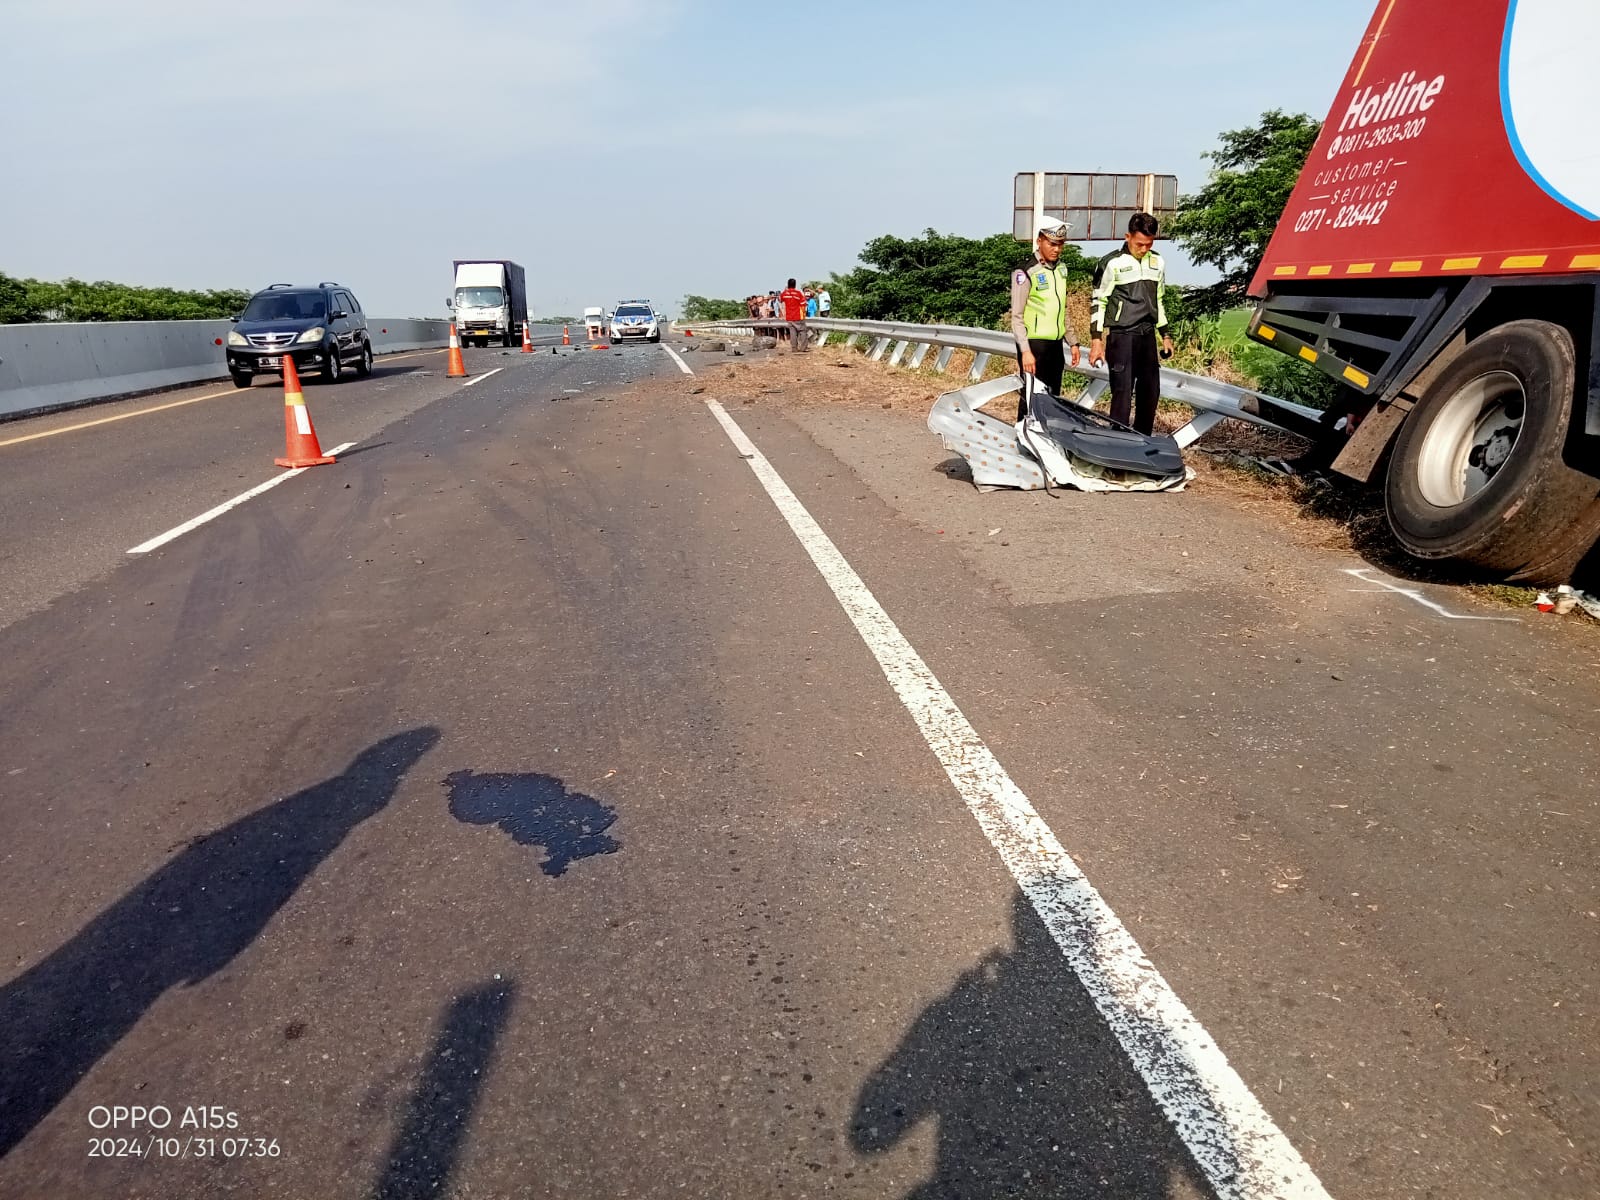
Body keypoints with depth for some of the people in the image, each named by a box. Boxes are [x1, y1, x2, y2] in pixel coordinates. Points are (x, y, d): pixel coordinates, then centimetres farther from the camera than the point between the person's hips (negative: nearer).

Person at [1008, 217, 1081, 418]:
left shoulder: (1061, 269, 12)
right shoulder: (1026, 273, -10)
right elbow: (1017, 316, -13)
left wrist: (1073, 341, 18)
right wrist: (1025, 350, -20)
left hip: (1056, 344, 7)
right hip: (1034, 345, -7)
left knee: (1053, 398, 11)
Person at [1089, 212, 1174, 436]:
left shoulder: (1157, 262, 11)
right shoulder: (1112, 263, -7)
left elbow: (1159, 301, 21)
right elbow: (1097, 302, -5)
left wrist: (1165, 335, 19)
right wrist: (1096, 341, -10)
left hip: (1147, 336, 6)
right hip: (1121, 336, -6)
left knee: (1150, 392, 10)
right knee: (1122, 392, -9)